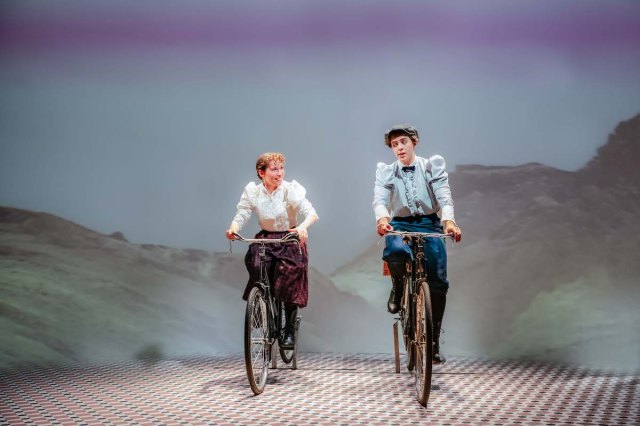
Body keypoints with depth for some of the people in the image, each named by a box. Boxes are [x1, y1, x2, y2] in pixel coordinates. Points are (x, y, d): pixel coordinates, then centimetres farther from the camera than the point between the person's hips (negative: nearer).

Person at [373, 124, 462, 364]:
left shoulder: (433, 165, 4)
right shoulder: (385, 171, 7)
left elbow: (444, 195, -9)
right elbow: (379, 199, -9)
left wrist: (449, 220, -29)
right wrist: (382, 218, -33)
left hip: (429, 225, 0)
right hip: (400, 225, 0)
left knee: (438, 282, -12)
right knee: (395, 251, -37)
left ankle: (433, 341, 2)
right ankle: (398, 288, -4)